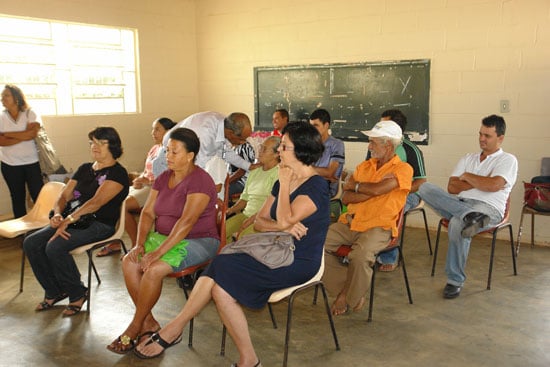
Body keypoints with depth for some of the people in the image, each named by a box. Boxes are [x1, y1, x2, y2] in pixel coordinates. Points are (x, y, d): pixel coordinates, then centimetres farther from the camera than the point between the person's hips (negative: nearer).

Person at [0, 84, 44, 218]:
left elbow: (32, 133, -18)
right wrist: (23, 136, -16)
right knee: (18, 198, 11)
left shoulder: (31, 114, -2)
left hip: (32, 163, -2)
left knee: (39, 196, -1)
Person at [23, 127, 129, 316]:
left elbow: (96, 202, -20)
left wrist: (69, 220, -26)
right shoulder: (84, 169, 19)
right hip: (75, 221, 8)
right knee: (31, 243, -8)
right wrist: (57, 215, -9)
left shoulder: (117, 173, -7)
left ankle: (78, 294, -6)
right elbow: (64, 195, 12)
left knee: (55, 247, -28)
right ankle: (54, 292, 8)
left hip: (100, 224, -8)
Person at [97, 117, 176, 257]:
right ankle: (116, 242, 0)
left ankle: (136, 245, -13)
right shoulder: (154, 148, 20)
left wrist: (148, 181, -21)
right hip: (144, 186, 9)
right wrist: (138, 180, 1)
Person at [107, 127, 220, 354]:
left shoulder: (200, 181, -16)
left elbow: (186, 222, -25)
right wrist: (140, 243, -9)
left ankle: (134, 328, -7)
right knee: (129, 262, -16)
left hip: (198, 241, -8)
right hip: (163, 236, 8)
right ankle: (148, 322, -5)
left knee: (154, 269, -29)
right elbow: (147, 213, 7)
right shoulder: (163, 178, 10)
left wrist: (158, 252, -29)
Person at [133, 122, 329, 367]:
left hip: (297, 263, -7)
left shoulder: (316, 186, -11)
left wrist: (284, 184, -12)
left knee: (221, 271, -20)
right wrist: (281, 227, -12)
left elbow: (285, 220, -25)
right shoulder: (283, 181, 13)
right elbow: (259, 221, 9)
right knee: (220, 286, -18)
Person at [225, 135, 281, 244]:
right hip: (246, 214, 7)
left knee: (244, 237, -33)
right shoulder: (255, 172, 21)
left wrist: (254, 218, -18)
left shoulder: (280, 173, -6)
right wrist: (231, 210, 6)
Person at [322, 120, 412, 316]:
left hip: (378, 227, -6)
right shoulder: (364, 166, 16)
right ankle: (342, 288, 1)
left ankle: (352, 297, -4)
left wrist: (355, 185, 0)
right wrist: (372, 190, -9)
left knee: (360, 255, -34)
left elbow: (377, 189, -19)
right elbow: (345, 198, 5)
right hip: (349, 222, 6)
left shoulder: (403, 169, -1)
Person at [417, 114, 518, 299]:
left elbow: (493, 185, -12)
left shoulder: (507, 160, 9)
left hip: (488, 208, -5)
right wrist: (479, 183, -1)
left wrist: (467, 177, 2)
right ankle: (470, 217, -35)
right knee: (425, 188, -18)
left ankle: (455, 280, -22)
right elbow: (451, 188, 10)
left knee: (457, 224, -38)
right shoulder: (468, 158, 23)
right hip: (460, 203, 5)